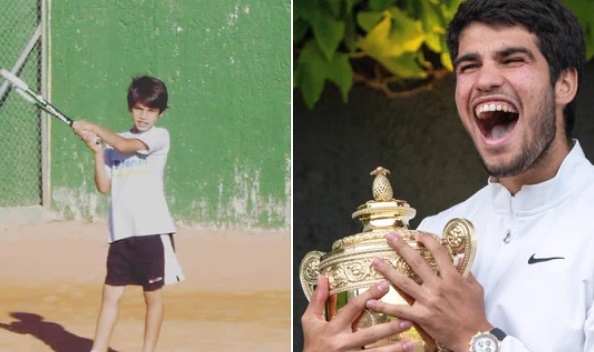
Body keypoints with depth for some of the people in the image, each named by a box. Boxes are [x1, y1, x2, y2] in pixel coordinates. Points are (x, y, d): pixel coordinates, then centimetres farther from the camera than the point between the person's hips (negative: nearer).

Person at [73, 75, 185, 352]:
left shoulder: (160, 137, -1)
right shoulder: (114, 143, 13)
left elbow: (125, 146, -17)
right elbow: (104, 186, 8)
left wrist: (94, 128, -6)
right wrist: (96, 151, -3)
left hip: (152, 230, -4)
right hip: (120, 232, 4)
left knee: (153, 295, 5)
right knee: (111, 294, 4)